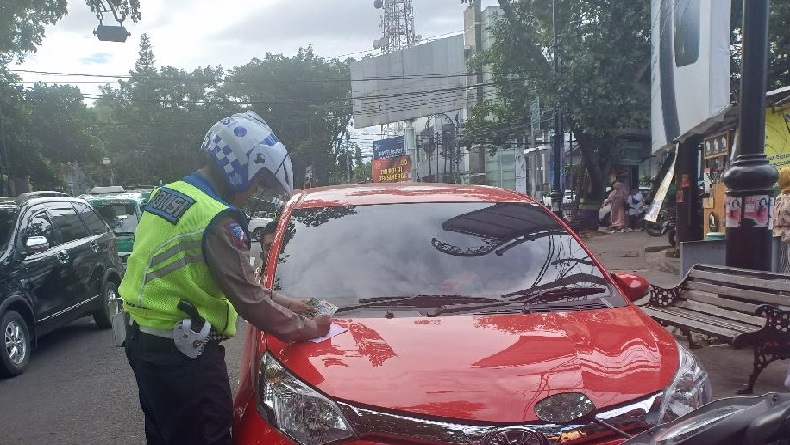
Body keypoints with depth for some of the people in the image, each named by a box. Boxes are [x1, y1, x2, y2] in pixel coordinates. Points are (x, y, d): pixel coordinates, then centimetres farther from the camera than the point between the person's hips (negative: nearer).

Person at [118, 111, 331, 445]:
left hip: (142, 339, 10)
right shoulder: (218, 219, -23)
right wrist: (306, 328, -5)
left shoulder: (168, 194, 8)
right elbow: (248, 299, -19)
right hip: (181, 353, -10)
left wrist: (283, 303, 13)